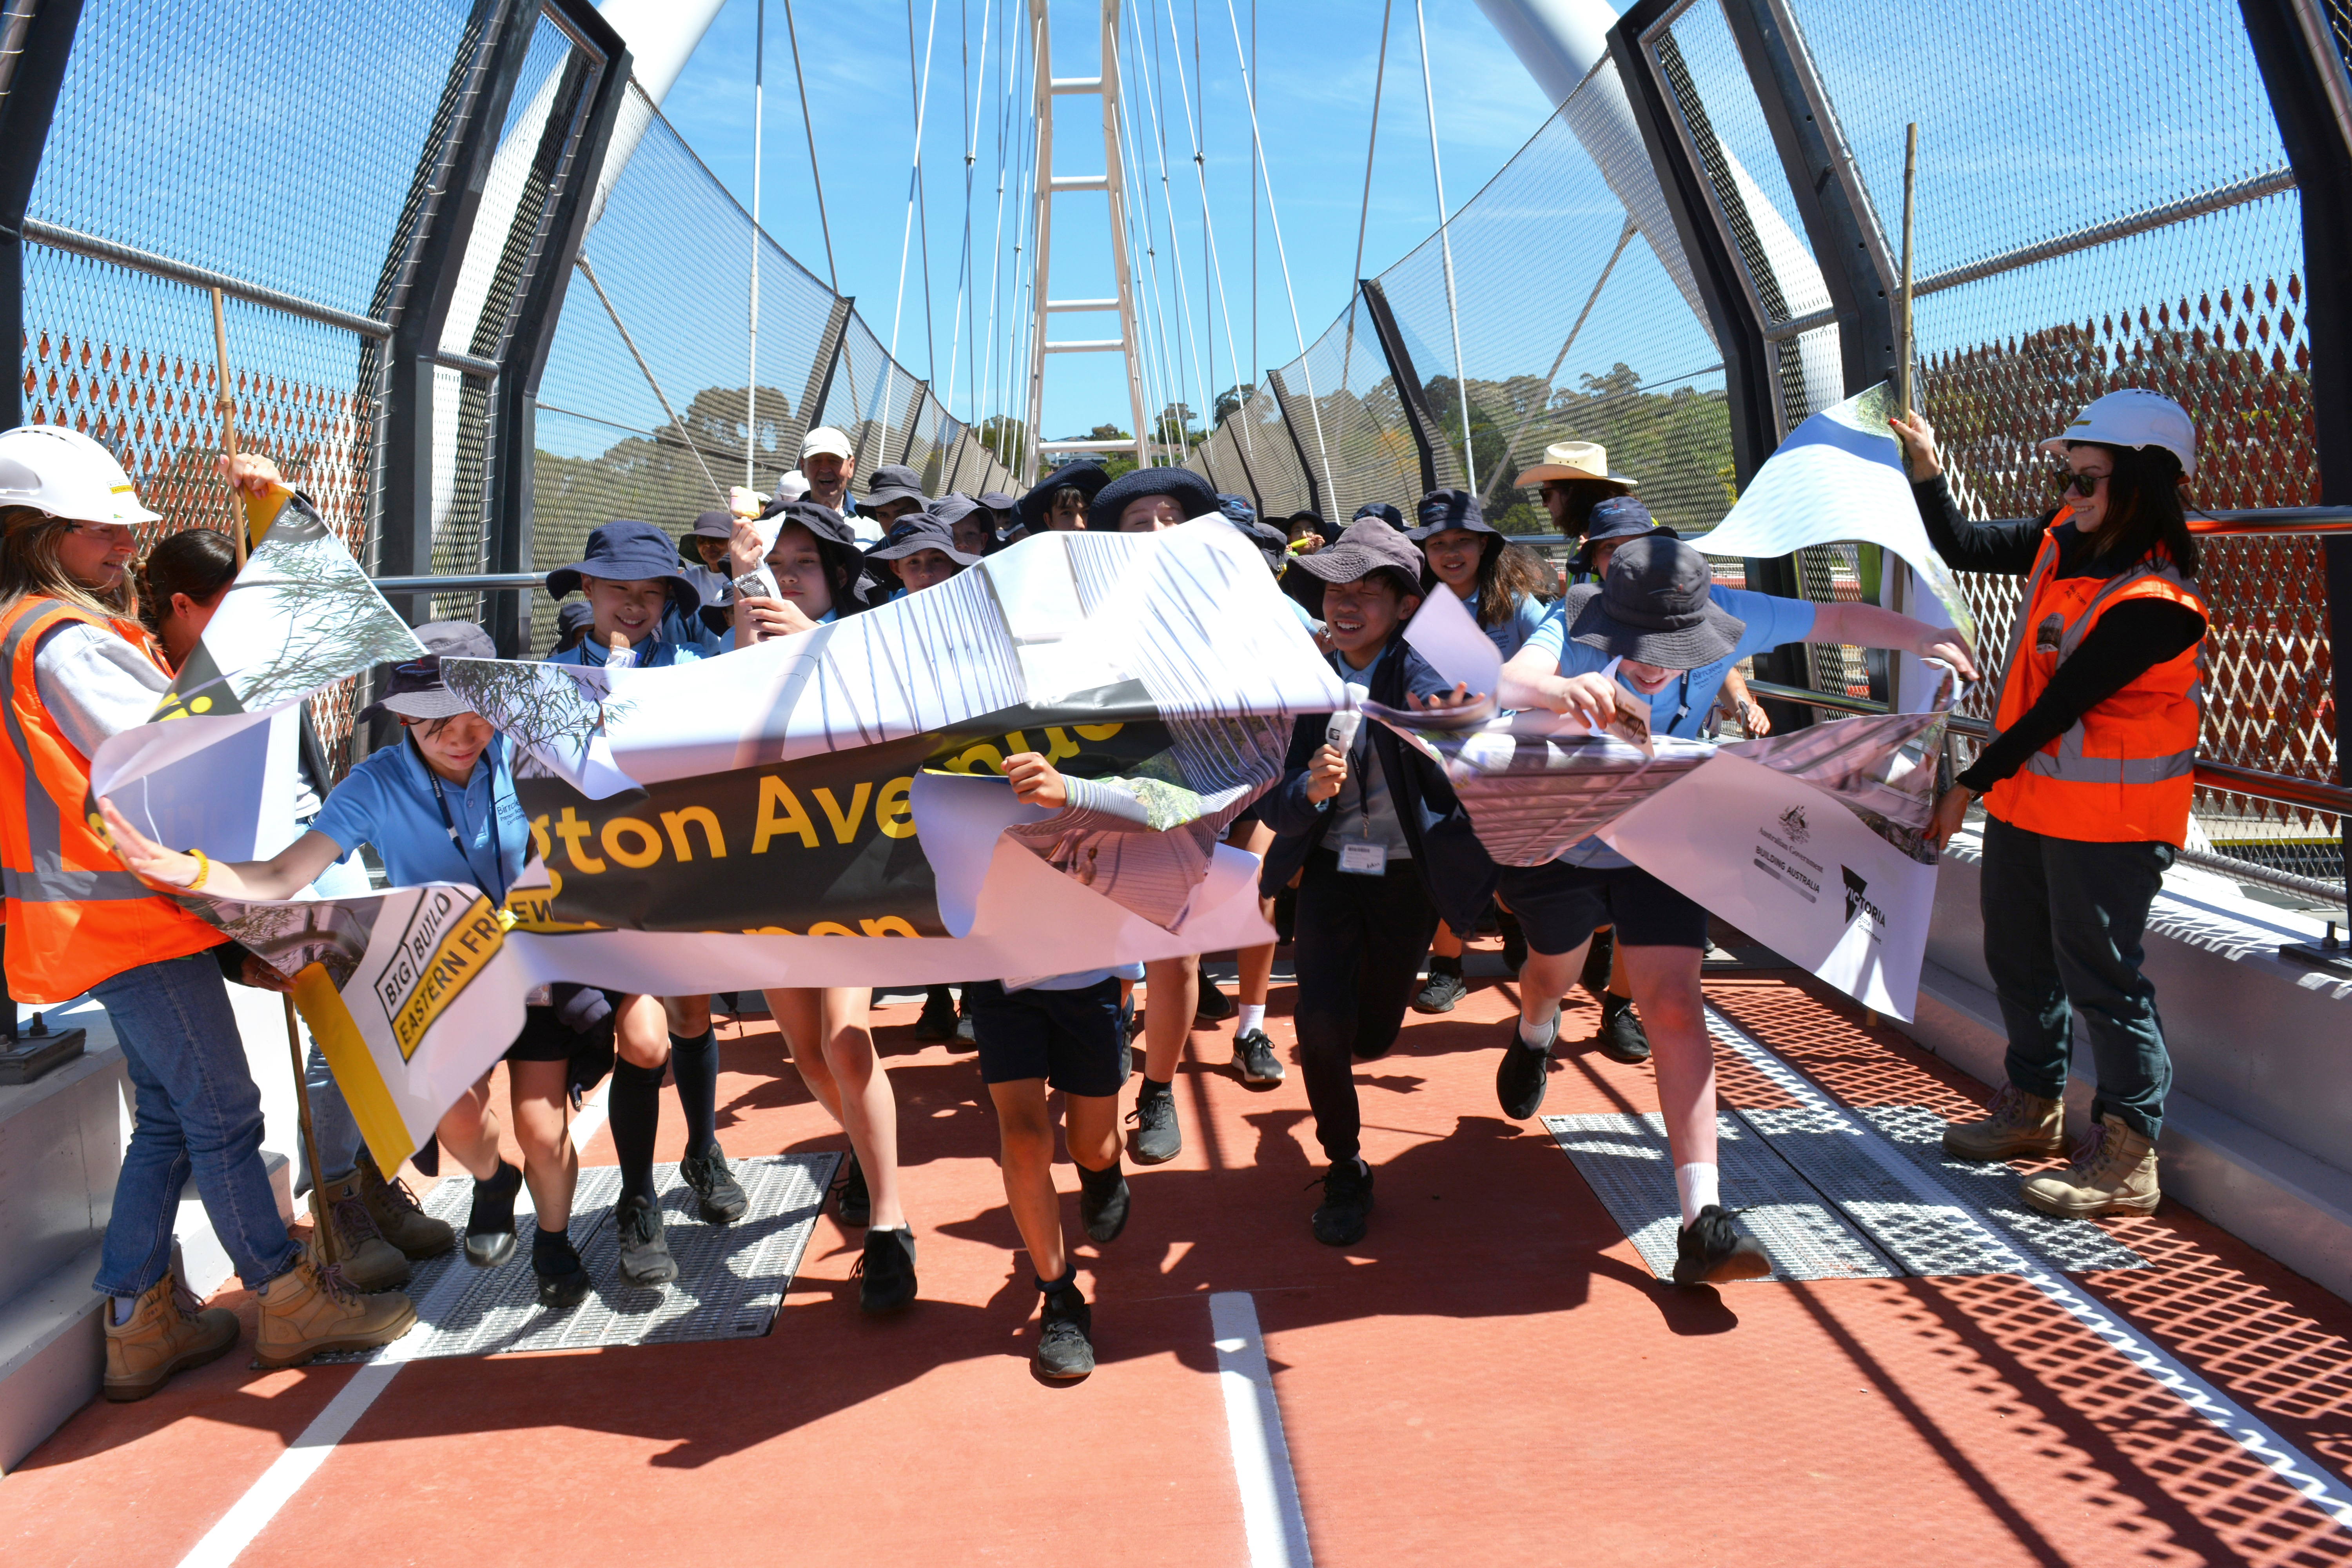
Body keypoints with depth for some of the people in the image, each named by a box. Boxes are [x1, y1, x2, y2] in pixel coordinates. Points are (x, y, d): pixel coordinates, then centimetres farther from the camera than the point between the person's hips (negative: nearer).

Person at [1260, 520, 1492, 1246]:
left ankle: (1323, 1047, 49)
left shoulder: (1415, 672, -14)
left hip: (1407, 876, -1)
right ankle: (1345, 1171, 7)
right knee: (1322, 1020, -16)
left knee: (1371, 1037, 10)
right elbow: (1277, 806, -6)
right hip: (1332, 869, 1)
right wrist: (1310, 790, -29)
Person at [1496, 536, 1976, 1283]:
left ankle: (1703, 1221, -15)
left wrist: (1919, 635, -25)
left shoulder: (1718, 614, -23)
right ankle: (1534, 1037, 63)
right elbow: (1507, 682, -53)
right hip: (1557, 843, -1)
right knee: (1552, 972, 23)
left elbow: (1836, 618, -9)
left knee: (1675, 1006, -13)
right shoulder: (1573, 625, -32)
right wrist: (1559, 692, -75)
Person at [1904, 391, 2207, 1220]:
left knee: (2099, 978, -3)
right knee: (2019, 958, 20)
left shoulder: (2153, 603, -24)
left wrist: (1971, 785, -17)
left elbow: (2058, 708, -22)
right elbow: (1963, 548, 11)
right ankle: (2034, 1106, 38)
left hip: (2106, 817, -9)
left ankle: (2127, 1158, 9)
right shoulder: (2066, 538, 1)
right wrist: (1928, 470, -4)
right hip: (2027, 796, 9)